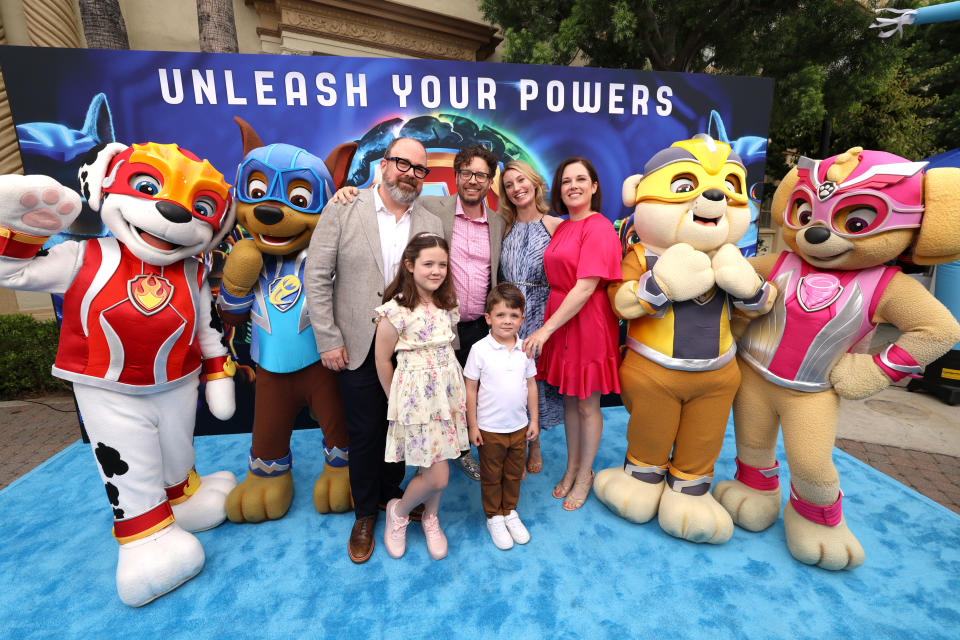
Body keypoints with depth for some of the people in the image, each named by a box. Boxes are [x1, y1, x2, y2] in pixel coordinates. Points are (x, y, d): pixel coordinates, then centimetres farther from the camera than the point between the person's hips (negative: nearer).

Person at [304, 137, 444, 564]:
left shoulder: (431, 224, 4)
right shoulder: (343, 208, -3)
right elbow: (316, 276, -5)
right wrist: (329, 340, -9)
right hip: (359, 347, -2)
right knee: (365, 434, 10)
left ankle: (391, 496, 41)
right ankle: (365, 514, 33)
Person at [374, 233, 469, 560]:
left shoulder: (447, 305, 4)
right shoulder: (395, 310, -15)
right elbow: (382, 360, -7)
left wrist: (445, 379, 13)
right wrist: (396, 400, 3)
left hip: (447, 391, 6)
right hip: (418, 395, -5)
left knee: (437, 469, 14)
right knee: (437, 477, -2)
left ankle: (430, 519, 42)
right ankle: (398, 511, 29)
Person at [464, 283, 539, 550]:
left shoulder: (525, 348, -3)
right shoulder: (480, 349, -14)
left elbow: (531, 385, 6)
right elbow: (470, 389, -9)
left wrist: (533, 420, 8)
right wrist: (473, 425, -7)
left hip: (519, 427, 3)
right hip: (490, 428, -3)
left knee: (514, 474, 20)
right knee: (491, 477, 15)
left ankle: (510, 512, 42)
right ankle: (494, 517, 36)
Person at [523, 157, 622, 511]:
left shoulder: (598, 228, -13)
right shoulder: (563, 228, 11)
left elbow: (586, 287, -21)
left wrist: (546, 329, -21)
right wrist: (547, 327, 6)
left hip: (587, 323, -7)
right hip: (558, 319, 7)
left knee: (587, 404, 8)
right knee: (568, 398, 17)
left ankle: (585, 474, 29)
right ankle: (571, 467, 35)